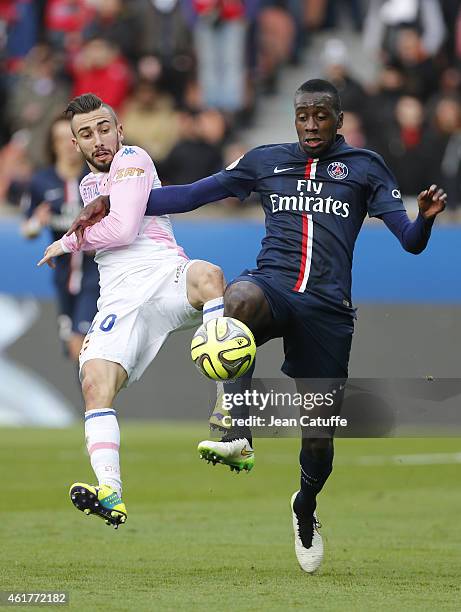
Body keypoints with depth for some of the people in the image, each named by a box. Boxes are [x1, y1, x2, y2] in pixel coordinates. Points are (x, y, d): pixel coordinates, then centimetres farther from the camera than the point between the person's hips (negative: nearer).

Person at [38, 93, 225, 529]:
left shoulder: (132, 160, 6)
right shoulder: (88, 184, 31)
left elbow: (123, 229, -6)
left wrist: (69, 243, 7)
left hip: (165, 276, -6)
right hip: (120, 300, 6)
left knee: (207, 276, -42)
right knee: (95, 384, -22)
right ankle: (110, 493, -36)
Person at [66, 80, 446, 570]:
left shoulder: (364, 167, 12)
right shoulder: (267, 161, 17)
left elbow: (410, 241, 5)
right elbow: (191, 195, 18)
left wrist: (425, 217, -19)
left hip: (327, 309, 0)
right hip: (272, 286, 0)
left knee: (319, 432, 0)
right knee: (240, 296, -39)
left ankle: (305, 507, 35)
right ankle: (238, 435, -44)